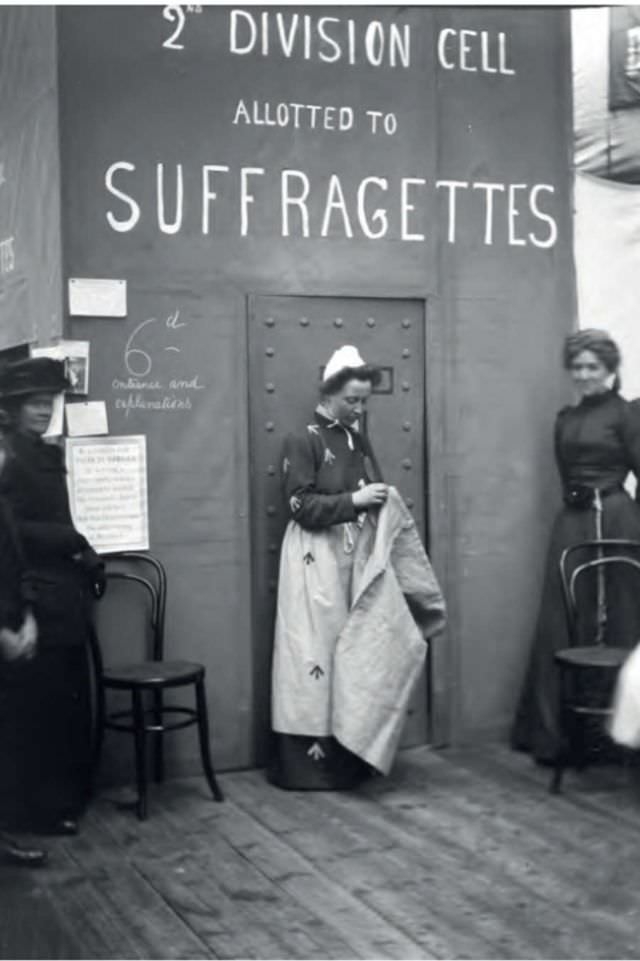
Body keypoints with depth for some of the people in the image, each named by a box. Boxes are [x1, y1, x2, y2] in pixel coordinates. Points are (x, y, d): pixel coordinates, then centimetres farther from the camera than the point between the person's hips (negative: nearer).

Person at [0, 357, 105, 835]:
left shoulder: (50, 455, 15)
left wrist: (86, 556, 3)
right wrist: (73, 541, -17)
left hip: (65, 598, 8)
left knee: (72, 702, 13)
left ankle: (70, 795, 26)